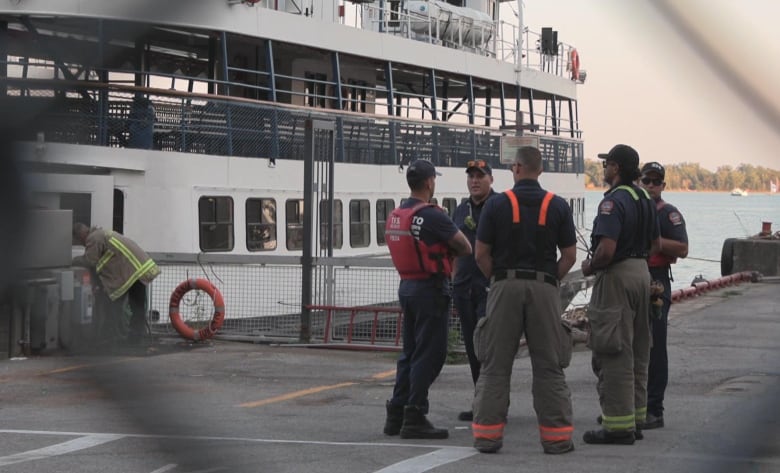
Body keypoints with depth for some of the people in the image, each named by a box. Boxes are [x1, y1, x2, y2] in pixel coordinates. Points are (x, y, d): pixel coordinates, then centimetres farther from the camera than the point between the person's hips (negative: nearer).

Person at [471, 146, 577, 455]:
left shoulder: (496, 205, -3)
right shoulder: (558, 206, 1)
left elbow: (481, 253, -3)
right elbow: (570, 255, 1)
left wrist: (497, 279, 9)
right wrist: (551, 279, 10)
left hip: (505, 288, -1)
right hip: (544, 289, 1)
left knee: (495, 365, 5)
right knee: (549, 366, 6)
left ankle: (488, 435, 6)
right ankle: (556, 436, 6)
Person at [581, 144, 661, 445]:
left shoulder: (614, 201, -18)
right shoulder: (644, 199, 11)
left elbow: (607, 249, -26)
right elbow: (655, 243, 19)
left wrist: (590, 267, -9)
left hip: (617, 276, -9)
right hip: (641, 271, 10)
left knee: (613, 353, -6)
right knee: (637, 351, 15)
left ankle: (618, 426, -5)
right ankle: (635, 419, 23)